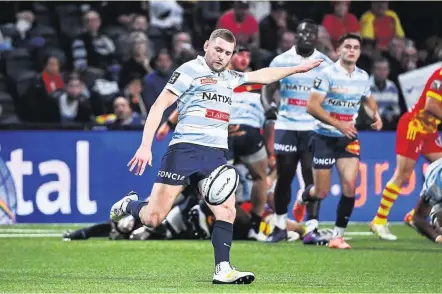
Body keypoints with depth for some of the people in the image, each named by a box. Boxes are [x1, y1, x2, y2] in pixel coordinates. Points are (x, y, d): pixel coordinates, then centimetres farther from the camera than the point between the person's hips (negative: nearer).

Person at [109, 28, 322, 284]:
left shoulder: (229, 77, 18)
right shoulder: (190, 71, -2)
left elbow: (262, 76, 36)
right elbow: (159, 106, -5)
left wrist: (298, 69, 36)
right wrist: (145, 146, -13)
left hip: (216, 155, 6)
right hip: (185, 150, -6)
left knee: (226, 211, -13)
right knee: (153, 218, -8)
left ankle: (223, 270, -11)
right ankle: (129, 205, 24)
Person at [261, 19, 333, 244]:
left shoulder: (325, 64, 3)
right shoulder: (281, 61, 4)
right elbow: (268, 88, 6)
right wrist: (268, 106, -15)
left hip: (313, 128, -1)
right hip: (286, 126, 1)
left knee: (312, 177, -5)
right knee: (284, 177, 5)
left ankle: (312, 227, -4)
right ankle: (280, 226, 15)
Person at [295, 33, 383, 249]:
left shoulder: (363, 76, 4)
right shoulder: (328, 74, -13)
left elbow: (369, 99, 25)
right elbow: (312, 106, -17)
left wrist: (376, 116, 3)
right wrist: (338, 124, -24)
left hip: (349, 139, 4)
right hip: (325, 137, -4)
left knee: (349, 185, -13)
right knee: (321, 192, 0)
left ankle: (338, 235, -2)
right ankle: (302, 198, 37)